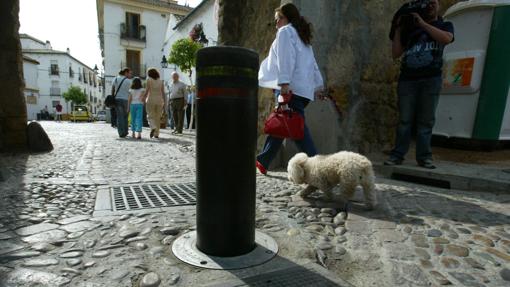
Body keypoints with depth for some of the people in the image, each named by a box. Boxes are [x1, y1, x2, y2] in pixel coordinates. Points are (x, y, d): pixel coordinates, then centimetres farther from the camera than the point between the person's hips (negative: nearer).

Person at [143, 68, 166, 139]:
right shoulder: (160, 81, 9)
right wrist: (165, 102, 6)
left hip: (151, 100, -3)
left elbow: (147, 90, -8)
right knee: (158, 117, 9)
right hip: (159, 100, 3)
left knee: (150, 116, 4)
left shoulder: (149, 80, 0)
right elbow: (163, 92, 4)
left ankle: (153, 128, -24)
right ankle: (156, 134, 10)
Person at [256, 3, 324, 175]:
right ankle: (263, 161, 21)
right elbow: (312, 63, 24)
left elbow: (285, 58, -13)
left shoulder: (285, 31, 4)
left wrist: (284, 82, -22)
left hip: (291, 87, -9)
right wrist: (318, 86, 21)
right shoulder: (302, 36, 29)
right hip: (304, 88, 9)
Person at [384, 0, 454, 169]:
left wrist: (423, 24, -5)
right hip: (407, 79, 1)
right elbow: (396, 54, 10)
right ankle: (397, 155, -1)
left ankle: (424, 157, 2)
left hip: (431, 79, 0)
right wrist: (398, 30, 7)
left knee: (426, 120, -2)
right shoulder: (410, 29, 20)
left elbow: (447, 38, -7)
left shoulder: (445, 25, 18)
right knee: (404, 120, -3)